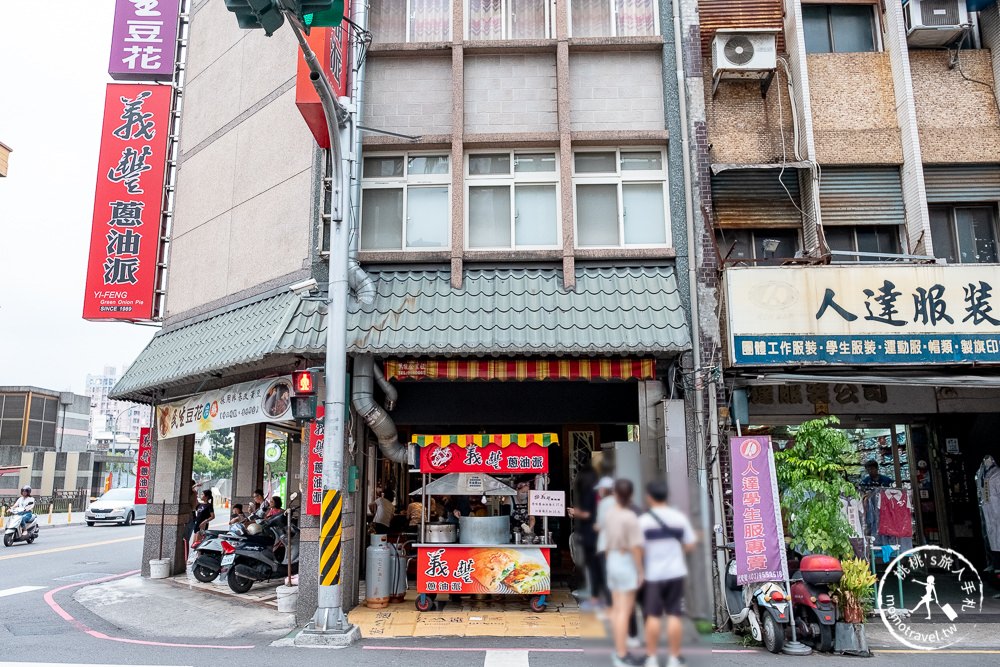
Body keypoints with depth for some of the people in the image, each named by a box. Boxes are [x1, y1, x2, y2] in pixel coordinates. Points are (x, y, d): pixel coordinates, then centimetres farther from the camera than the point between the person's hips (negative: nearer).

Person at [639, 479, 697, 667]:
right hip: (676, 572, 2)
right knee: (674, 616, 6)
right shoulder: (679, 517, -1)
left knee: (653, 616, 8)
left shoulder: (644, 520, -9)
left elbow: (639, 551, -10)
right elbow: (690, 546, 3)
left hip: (653, 574, -2)